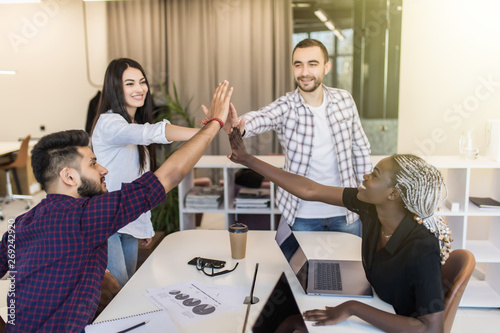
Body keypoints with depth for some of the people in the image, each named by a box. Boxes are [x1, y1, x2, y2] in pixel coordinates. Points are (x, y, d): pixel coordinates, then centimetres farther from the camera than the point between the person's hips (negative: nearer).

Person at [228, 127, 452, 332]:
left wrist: (352, 308, -35)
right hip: (378, 310, 5)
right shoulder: (370, 206, -16)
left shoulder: (423, 250, -32)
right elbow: (308, 190, -12)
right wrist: (248, 160, -10)